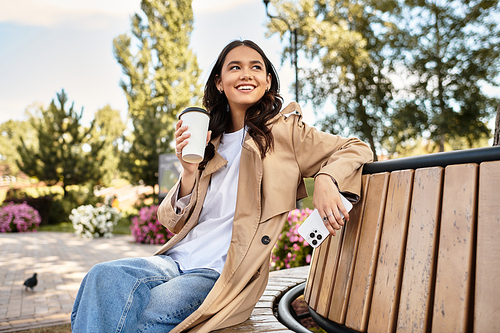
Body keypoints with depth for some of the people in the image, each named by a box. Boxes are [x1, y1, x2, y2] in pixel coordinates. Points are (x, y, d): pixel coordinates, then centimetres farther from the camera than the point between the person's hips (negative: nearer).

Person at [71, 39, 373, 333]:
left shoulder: (284, 130, 2)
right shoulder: (210, 140, 14)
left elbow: (356, 149, 5)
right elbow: (171, 221, 12)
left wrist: (326, 179, -16)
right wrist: (190, 171, -7)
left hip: (223, 274, -4)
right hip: (178, 258, 5)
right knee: (103, 277, -24)